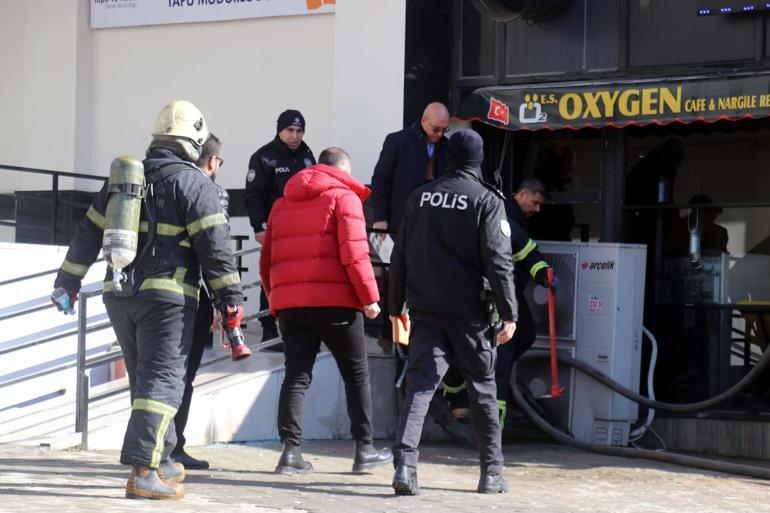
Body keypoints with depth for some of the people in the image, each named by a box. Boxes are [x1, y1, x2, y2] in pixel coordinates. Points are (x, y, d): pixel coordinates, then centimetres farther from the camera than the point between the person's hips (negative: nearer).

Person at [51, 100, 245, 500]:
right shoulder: (193, 183, -5)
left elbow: (88, 233, 18)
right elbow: (214, 245, -11)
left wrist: (68, 280, 24)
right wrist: (230, 298, -8)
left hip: (119, 295, 7)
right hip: (167, 296, -7)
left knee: (143, 380, 17)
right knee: (162, 381, -7)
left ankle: (161, 463, 25)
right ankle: (143, 472, -15)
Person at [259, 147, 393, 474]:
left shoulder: (282, 204, 19)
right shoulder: (344, 197, 1)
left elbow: (266, 260, 18)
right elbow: (354, 253, -10)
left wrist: (276, 300, 21)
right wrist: (369, 297, -6)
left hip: (289, 303, 5)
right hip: (334, 301, -4)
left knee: (297, 375, 5)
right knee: (357, 374, 8)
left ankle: (290, 450, -7)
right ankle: (364, 449, 11)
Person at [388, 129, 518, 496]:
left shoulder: (419, 197, 9)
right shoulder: (486, 200, -5)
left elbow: (400, 256, 11)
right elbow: (498, 261, -12)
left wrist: (396, 306, 18)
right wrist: (509, 313, -10)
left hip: (425, 310, 3)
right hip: (468, 312, -3)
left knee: (420, 385, -2)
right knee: (483, 389, 10)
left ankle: (404, 463, -19)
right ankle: (491, 472, 15)